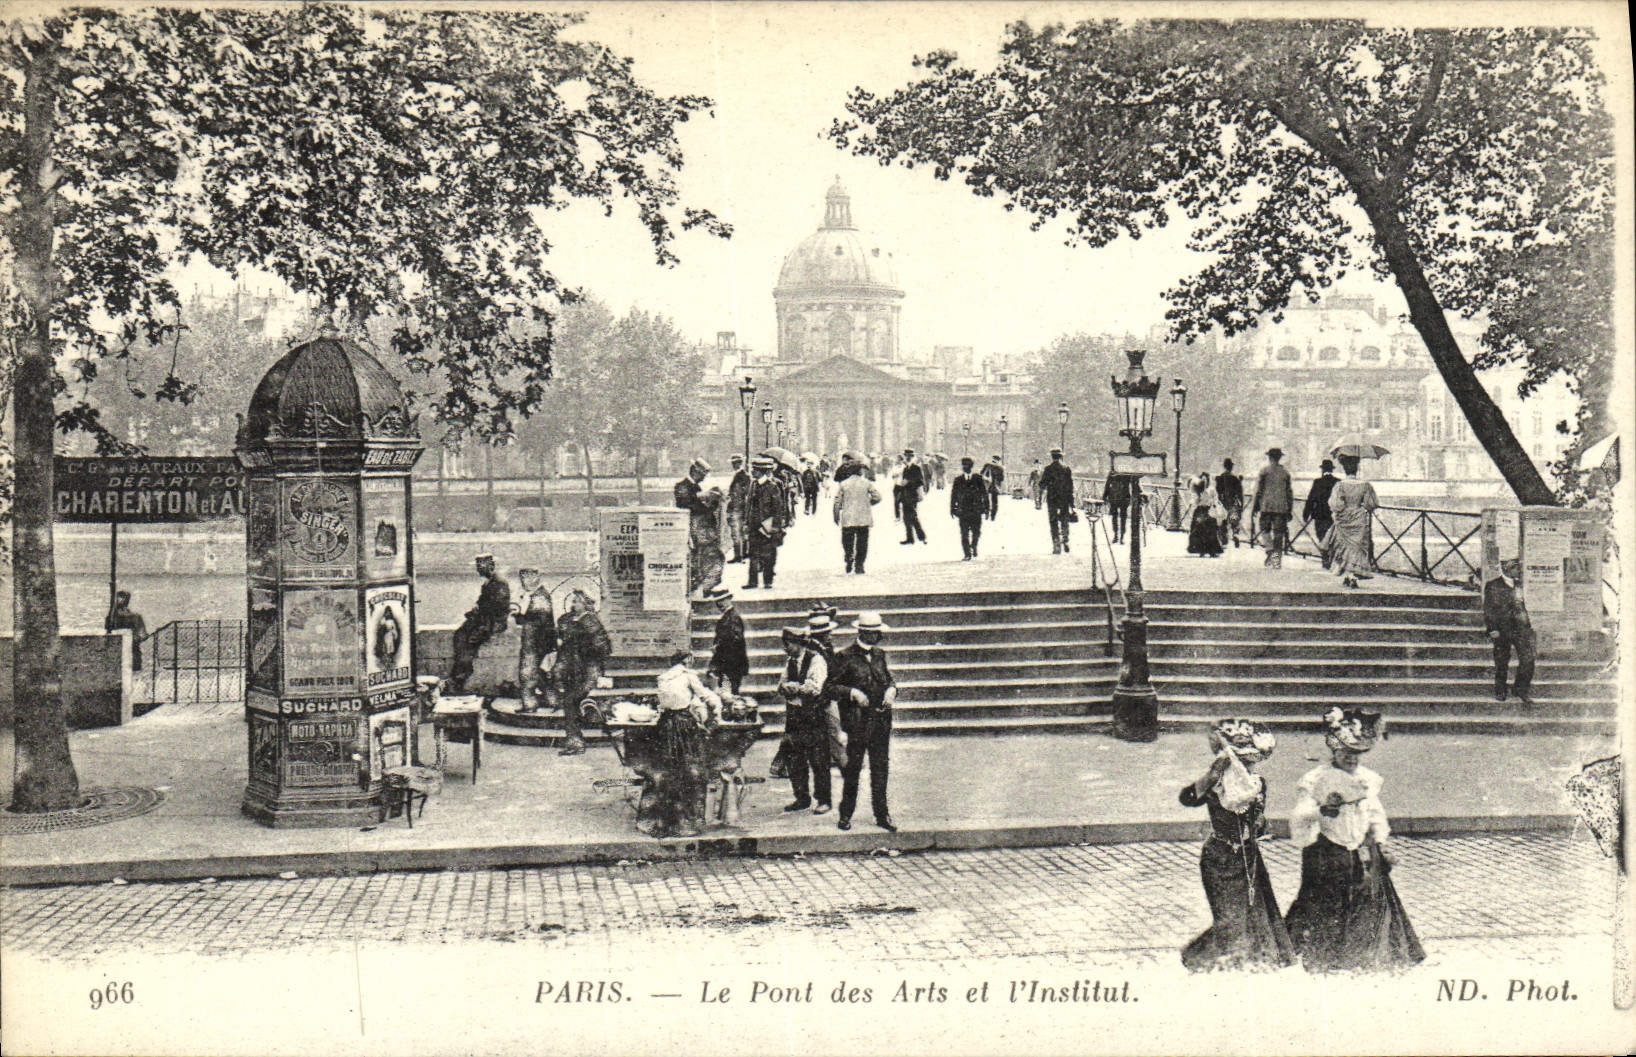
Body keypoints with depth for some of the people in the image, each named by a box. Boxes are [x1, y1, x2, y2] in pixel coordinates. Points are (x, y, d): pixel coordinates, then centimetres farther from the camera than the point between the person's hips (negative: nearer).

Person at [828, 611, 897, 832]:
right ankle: (846, 815, 12)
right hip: (856, 721, -5)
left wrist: (891, 690, 1)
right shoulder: (845, 656, -6)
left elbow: (889, 678, 22)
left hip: (881, 720, 5)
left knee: (881, 768, 7)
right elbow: (831, 687, -7)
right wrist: (852, 693, -20)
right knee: (852, 769, 1)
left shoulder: (879, 654, 12)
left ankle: (882, 815, 15)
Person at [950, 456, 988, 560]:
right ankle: (967, 554, -1)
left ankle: (974, 546, 31)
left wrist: (986, 507, 4)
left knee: (976, 532, 3)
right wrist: (952, 509, 7)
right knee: (964, 534, -4)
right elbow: (953, 495, 11)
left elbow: (984, 494, 7)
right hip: (963, 511, 0)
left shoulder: (978, 479, 5)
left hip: (976, 511, 0)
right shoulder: (958, 481, 8)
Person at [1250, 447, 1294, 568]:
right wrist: (1290, 510, 18)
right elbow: (1290, 492, 12)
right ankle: (1277, 559, 3)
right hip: (1282, 507, 3)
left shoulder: (1264, 471, -1)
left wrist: (1254, 507, 4)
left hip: (1267, 505, -3)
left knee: (1264, 528, 8)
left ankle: (1270, 550, -15)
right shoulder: (1285, 472, 9)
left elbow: (1258, 490, -2)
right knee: (1279, 532, 5)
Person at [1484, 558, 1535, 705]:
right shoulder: (1492, 586, -1)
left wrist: (1528, 624, 18)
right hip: (1502, 629, -4)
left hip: (1520, 628, 4)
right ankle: (1499, 692, 18)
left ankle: (1521, 690, 5)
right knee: (1501, 662, 3)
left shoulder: (1517, 586, 16)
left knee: (1528, 658, -7)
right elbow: (1488, 609, -4)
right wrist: (1492, 629, -11)